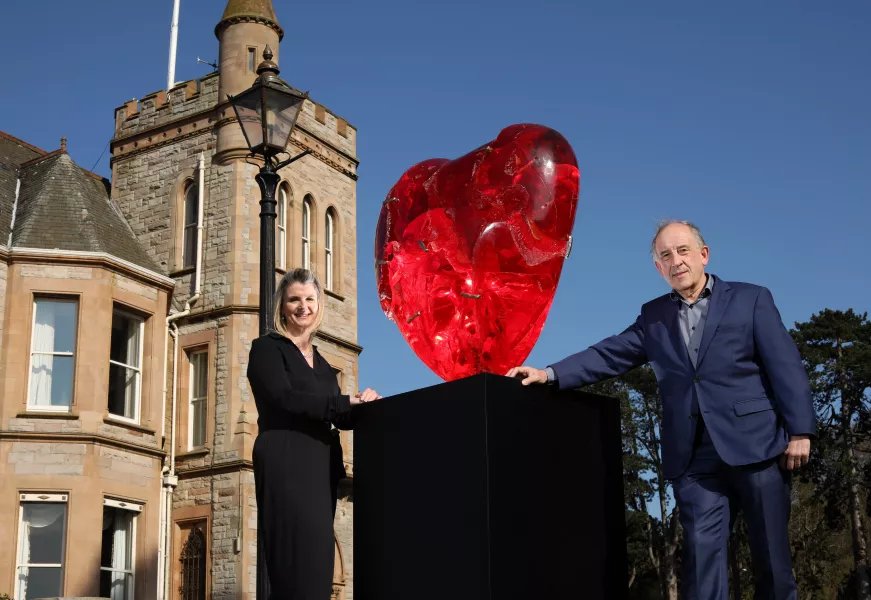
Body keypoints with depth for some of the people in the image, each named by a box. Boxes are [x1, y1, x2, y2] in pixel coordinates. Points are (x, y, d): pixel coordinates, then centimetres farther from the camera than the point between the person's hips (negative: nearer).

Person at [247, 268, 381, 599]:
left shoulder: (320, 362, 21)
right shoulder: (267, 348, 1)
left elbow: (339, 418, 18)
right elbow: (283, 399, -14)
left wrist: (366, 407, -3)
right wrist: (349, 400, -13)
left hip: (321, 466, 7)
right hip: (284, 463, -7)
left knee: (317, 564, 4)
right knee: (298, 562, -12)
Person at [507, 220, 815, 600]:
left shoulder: (751, 299, 5)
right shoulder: (654, 316, 15)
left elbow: (785, 366, -1)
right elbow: (609, 355, 9)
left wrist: (800, 431, -10)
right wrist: (550, 374, -4)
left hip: (756, 445, -2)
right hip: (694, 457, 2)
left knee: (771, 553, 4)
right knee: (702, 552, -4)